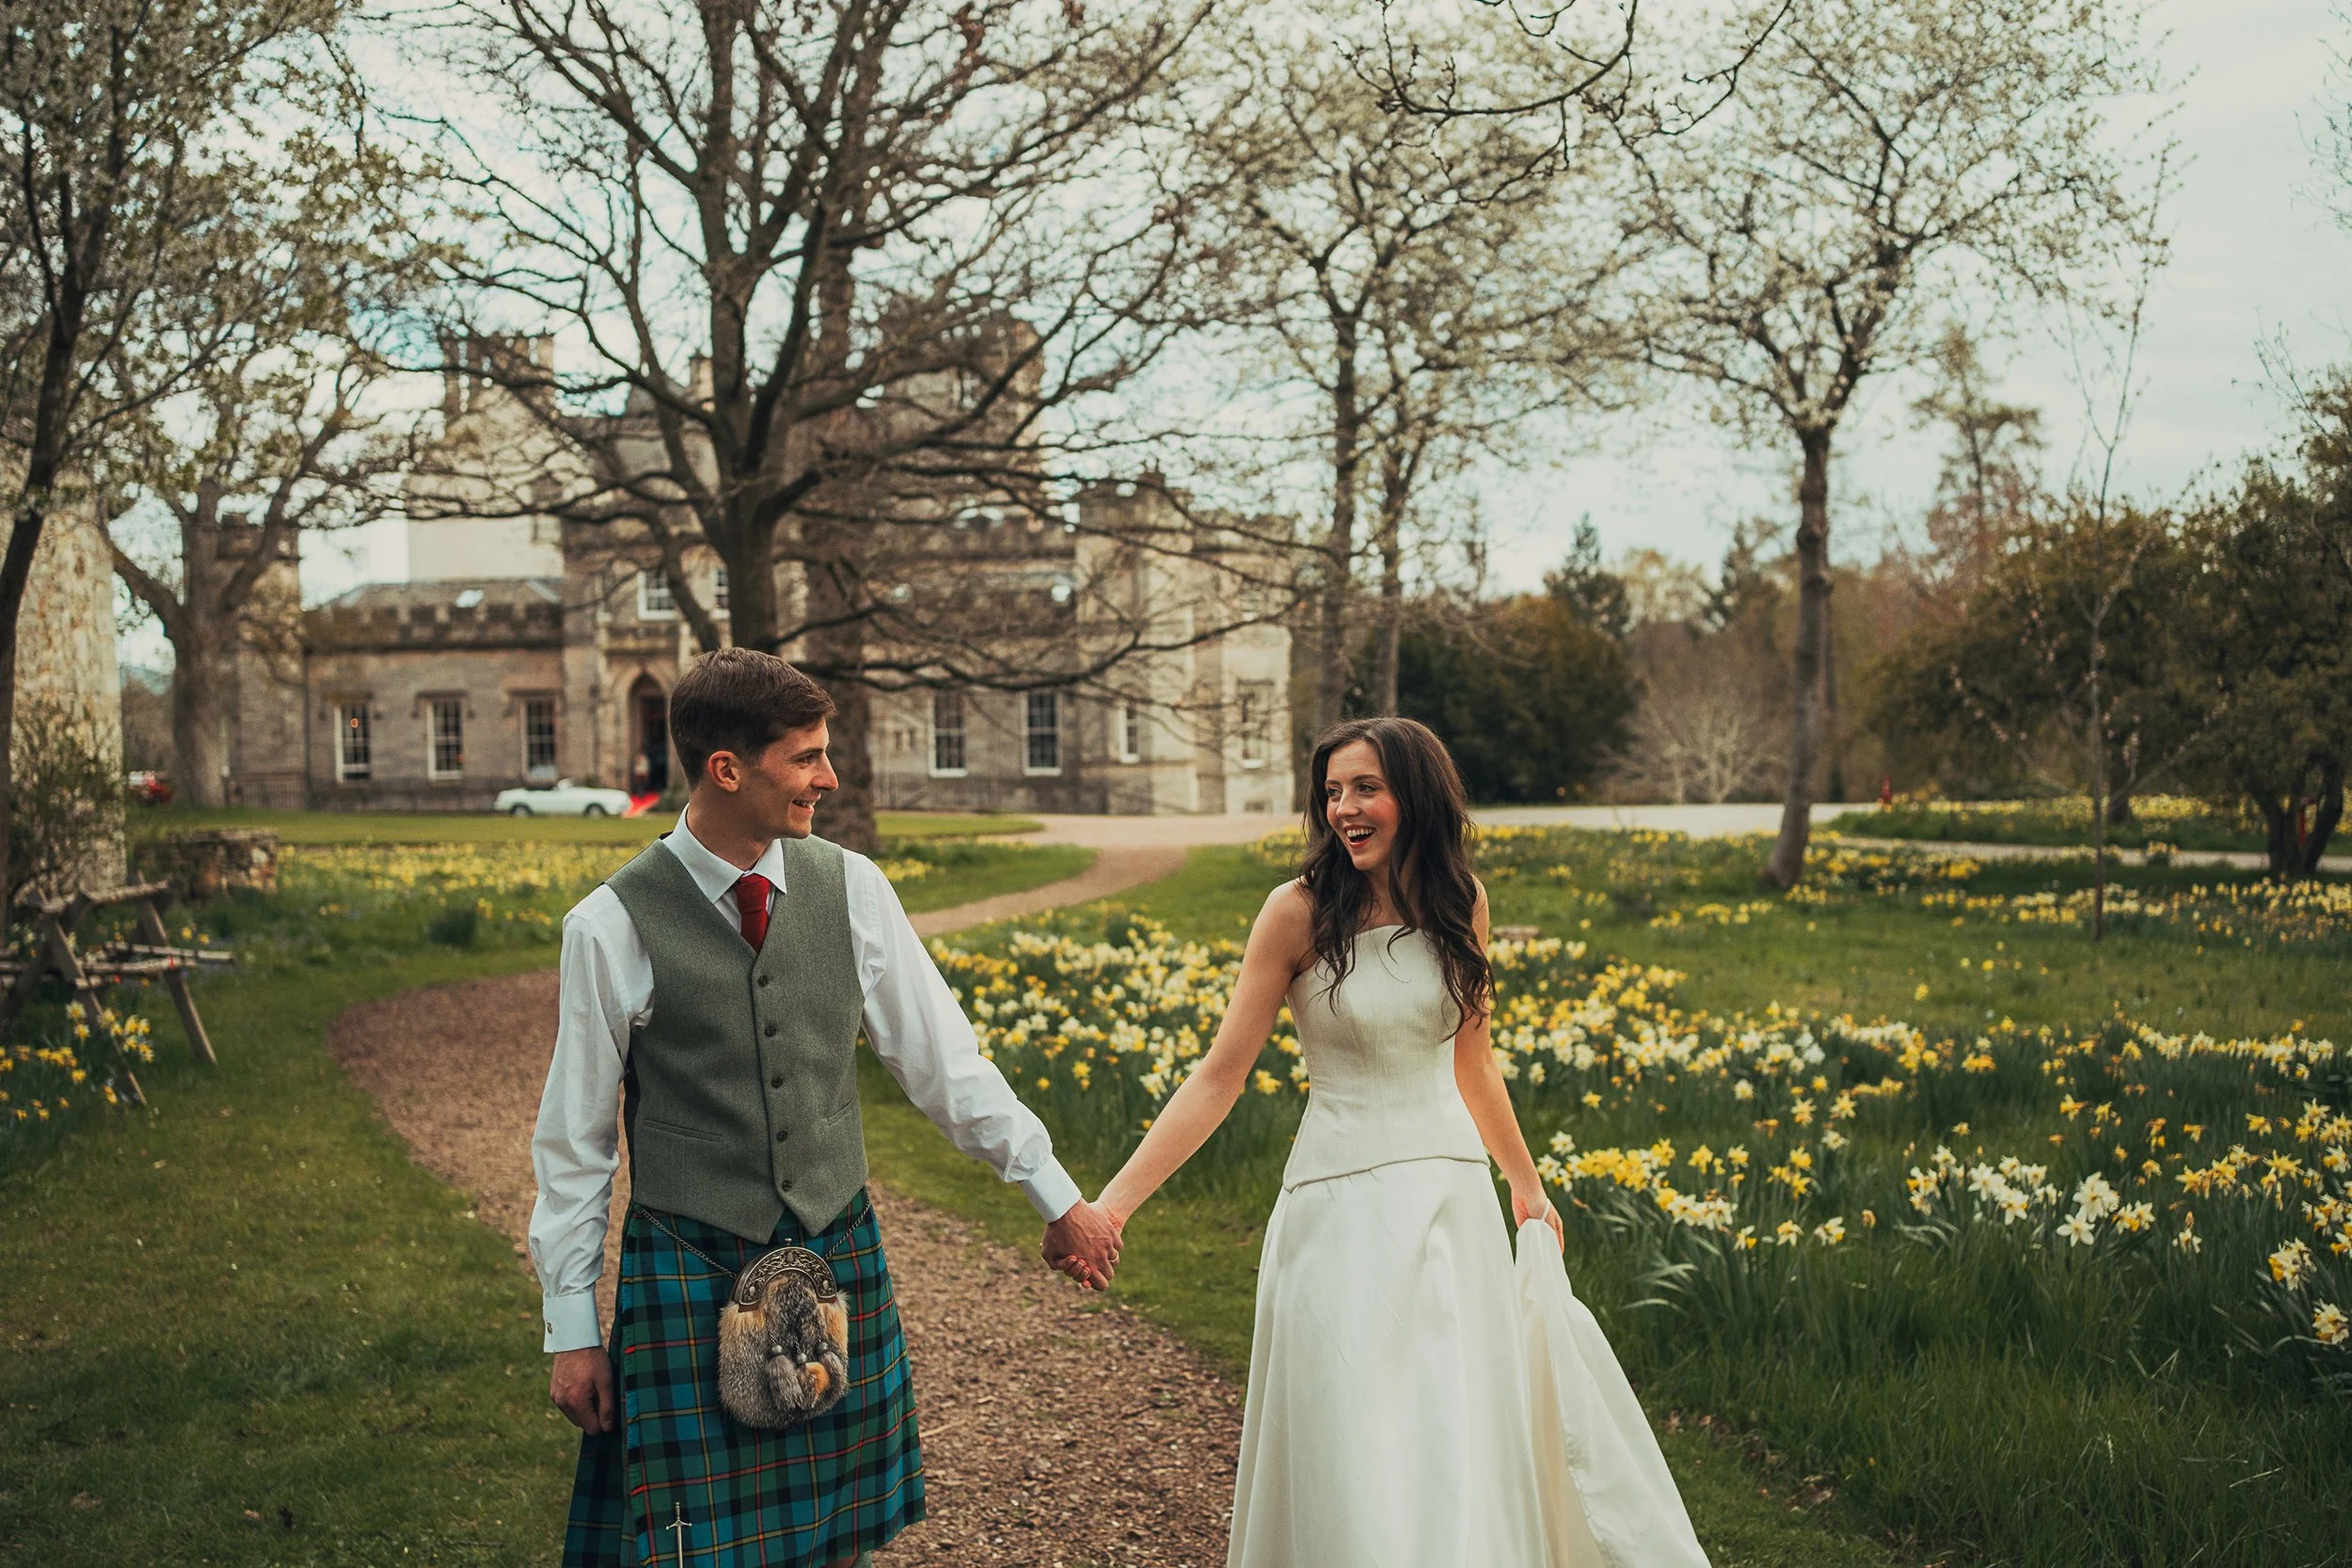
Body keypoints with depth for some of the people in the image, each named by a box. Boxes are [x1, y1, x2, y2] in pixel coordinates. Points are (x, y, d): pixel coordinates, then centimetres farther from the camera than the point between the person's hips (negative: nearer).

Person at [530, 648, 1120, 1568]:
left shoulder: (852, 889, -2)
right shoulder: (613, 928, -10)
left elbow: (943, 1061, 7)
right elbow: (575, 1141, -1)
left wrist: (1057, 1195, 8)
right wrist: (572, 1327, 1)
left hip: (840, 1260, 3)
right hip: (690, 1280, -3)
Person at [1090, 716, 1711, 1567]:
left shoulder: (1458, 901, 3)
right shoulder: (1300, 911, -10)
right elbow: (1219, 1075, -11)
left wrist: (1526, 1185, 25)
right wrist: (1112, 1202, -19)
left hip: (1453, 1199, 4)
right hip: (1344, 1203, -4)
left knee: (1465, 1436, 8)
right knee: (1355, 1453, -1)